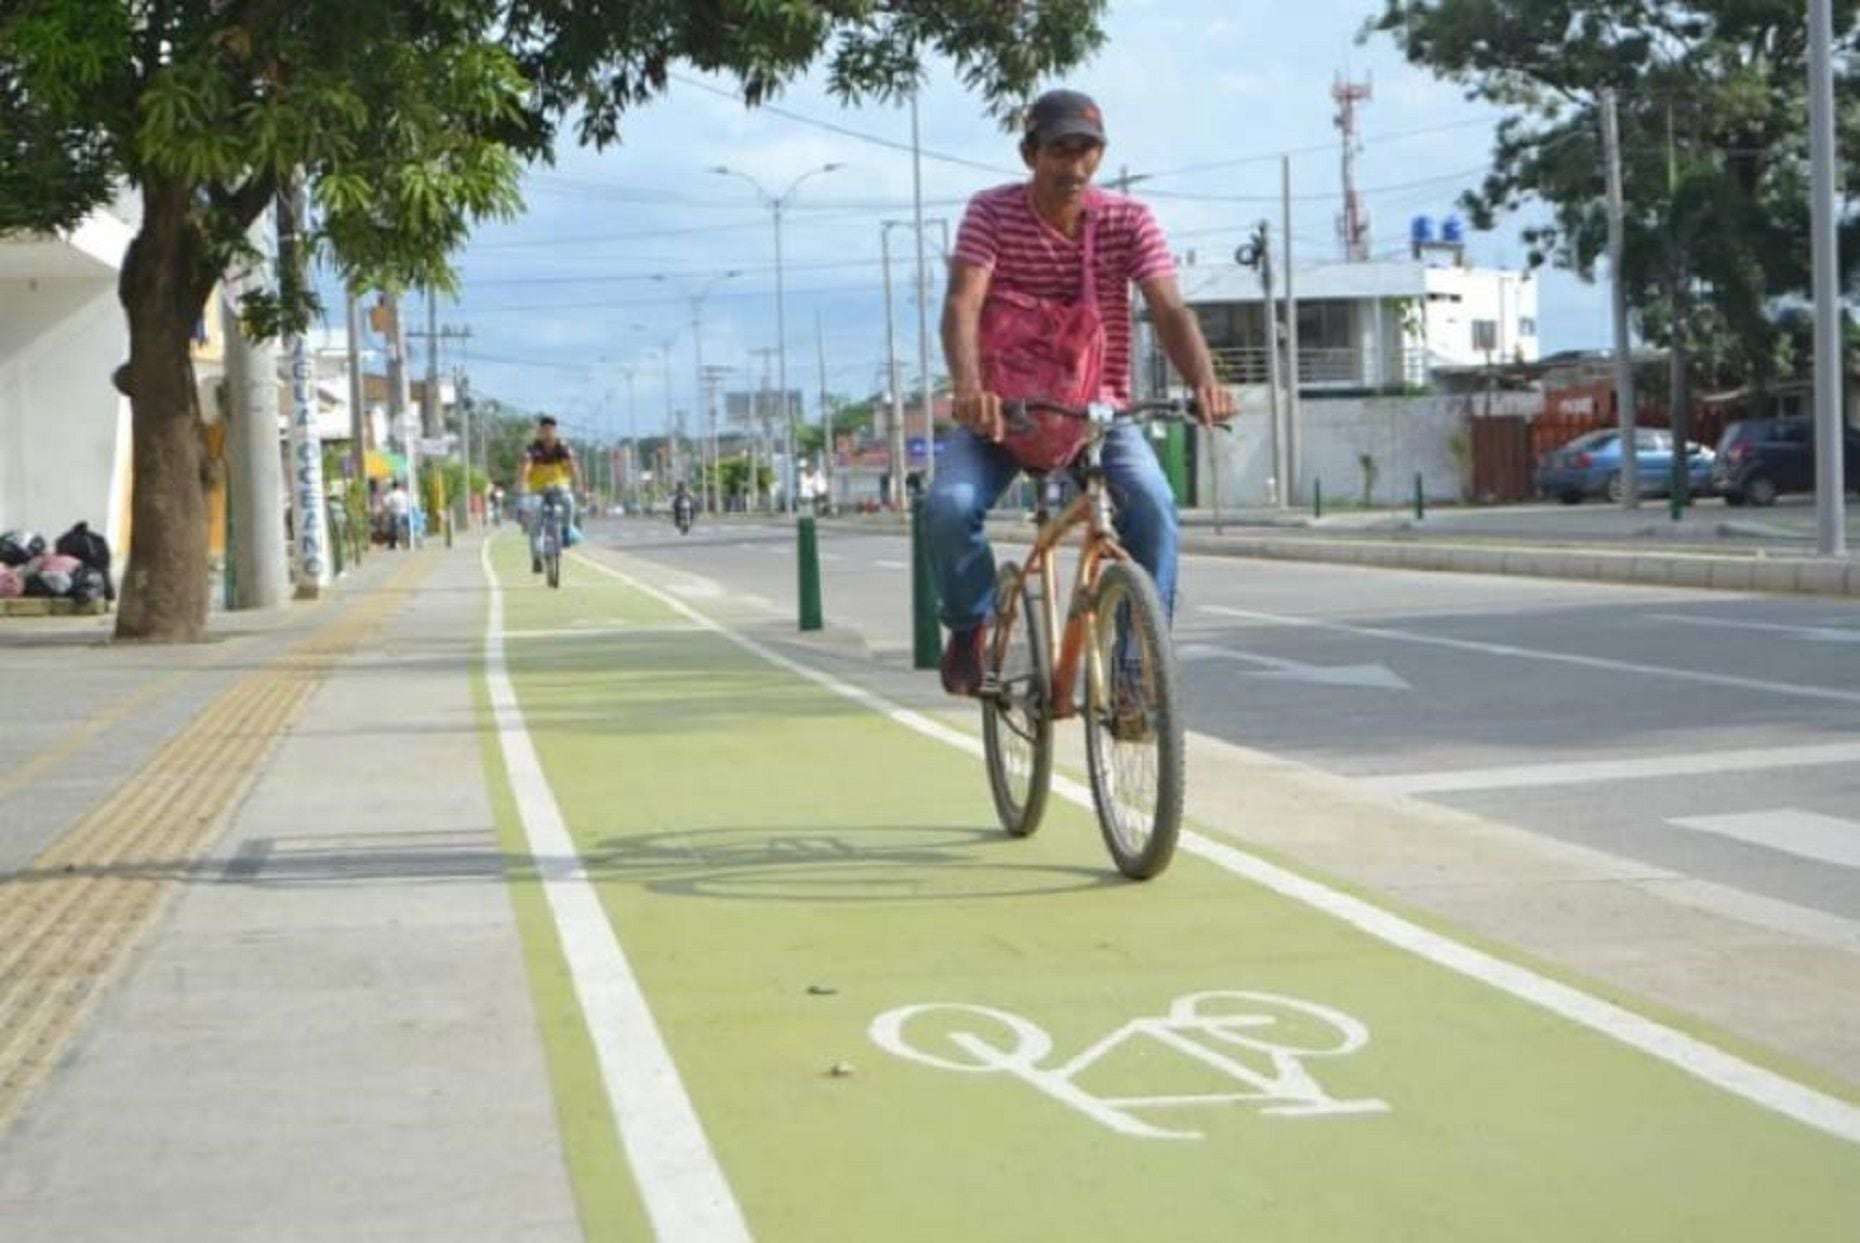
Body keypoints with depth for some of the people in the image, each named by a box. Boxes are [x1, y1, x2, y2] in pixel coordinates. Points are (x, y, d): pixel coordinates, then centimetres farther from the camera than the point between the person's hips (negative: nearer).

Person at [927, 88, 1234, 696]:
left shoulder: (1128, 220, -6)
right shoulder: (992, 212, -9)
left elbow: (1170, 310, -18)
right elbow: (962, 303, -22)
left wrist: (1204, 381, -38)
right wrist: (968, 386, -43)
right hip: (1004, 407, 0)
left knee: (1154, 508, -28)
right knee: (948, 506, -26)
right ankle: (970, 625, 5)